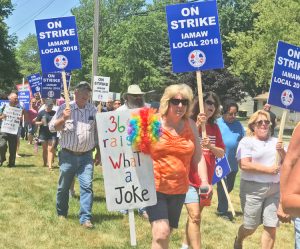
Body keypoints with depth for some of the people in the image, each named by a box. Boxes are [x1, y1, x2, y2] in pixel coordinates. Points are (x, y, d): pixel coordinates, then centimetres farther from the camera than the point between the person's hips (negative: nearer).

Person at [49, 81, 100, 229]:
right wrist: (63, 118, -20)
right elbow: (52, 127, -3)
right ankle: (61, 214, 29)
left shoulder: (93, 110, 7)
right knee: (63, 187, 10)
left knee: (87, 186, -8)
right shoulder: (65, 108, -1)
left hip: (86, 157, 1)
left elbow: (97, 134, 14)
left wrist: (98, 153, 12)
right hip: (68, 155, -1)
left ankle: (85, 218, -5)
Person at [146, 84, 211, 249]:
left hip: (179, 189, 5)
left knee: (166, 233, 15)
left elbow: (198, 156, 10)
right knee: (161, 232, -18)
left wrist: (204, 181, 2)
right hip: (154, 186, -4)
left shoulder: (190, 125, 5)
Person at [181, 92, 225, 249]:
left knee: (195, 215, 13)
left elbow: (221, 154, 8)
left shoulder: (214, 128, 8)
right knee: (195, 216, -13)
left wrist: (211, 146, -13)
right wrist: (197, 126, -26)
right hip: (189, 178, -6)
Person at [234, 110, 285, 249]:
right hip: (253, 188, -4)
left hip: (275, 189, 5)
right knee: (250, 227, 5)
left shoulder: (275, 142, 14)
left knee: (271, 226, 0)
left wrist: (282, 152, -5)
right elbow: (244, 165, -15)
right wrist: (267, 169, -17)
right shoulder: (247, 141, -3)